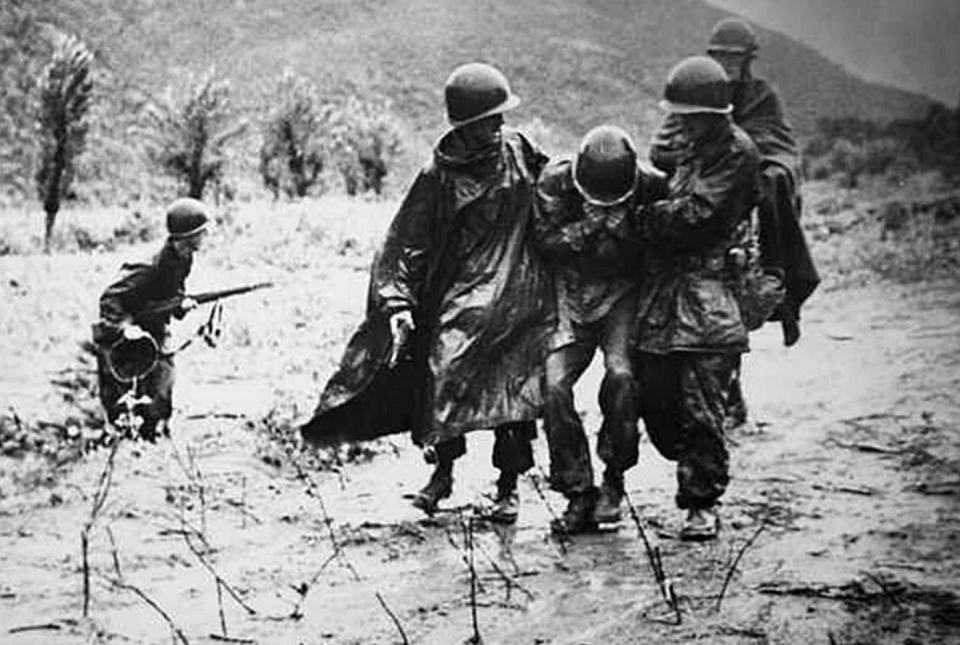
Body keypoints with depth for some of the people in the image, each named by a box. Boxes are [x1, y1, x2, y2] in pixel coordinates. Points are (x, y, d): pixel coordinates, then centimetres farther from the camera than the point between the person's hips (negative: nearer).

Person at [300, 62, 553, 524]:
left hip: (517, 297, 1)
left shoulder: (521, 153, 3)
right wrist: (397, 303, -13)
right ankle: (442, 470, 10)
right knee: (444, 374, -13)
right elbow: (406, 243, -4)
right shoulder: (438, 175, -4)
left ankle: (508, 486, 9)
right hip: (458, 292, -1)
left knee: (514, 387, -5)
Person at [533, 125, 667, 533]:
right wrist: (588, 228, -26)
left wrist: (625, 233, -27)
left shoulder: (649, 187, -14)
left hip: (623, 292, -2)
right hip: (572, 294, 2)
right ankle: (578, 493, -1)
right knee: (554, 386, -13)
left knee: (621, 375, -25)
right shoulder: (555, 182, -12)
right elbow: (547, 242, -11)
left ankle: (614, 479, -5)